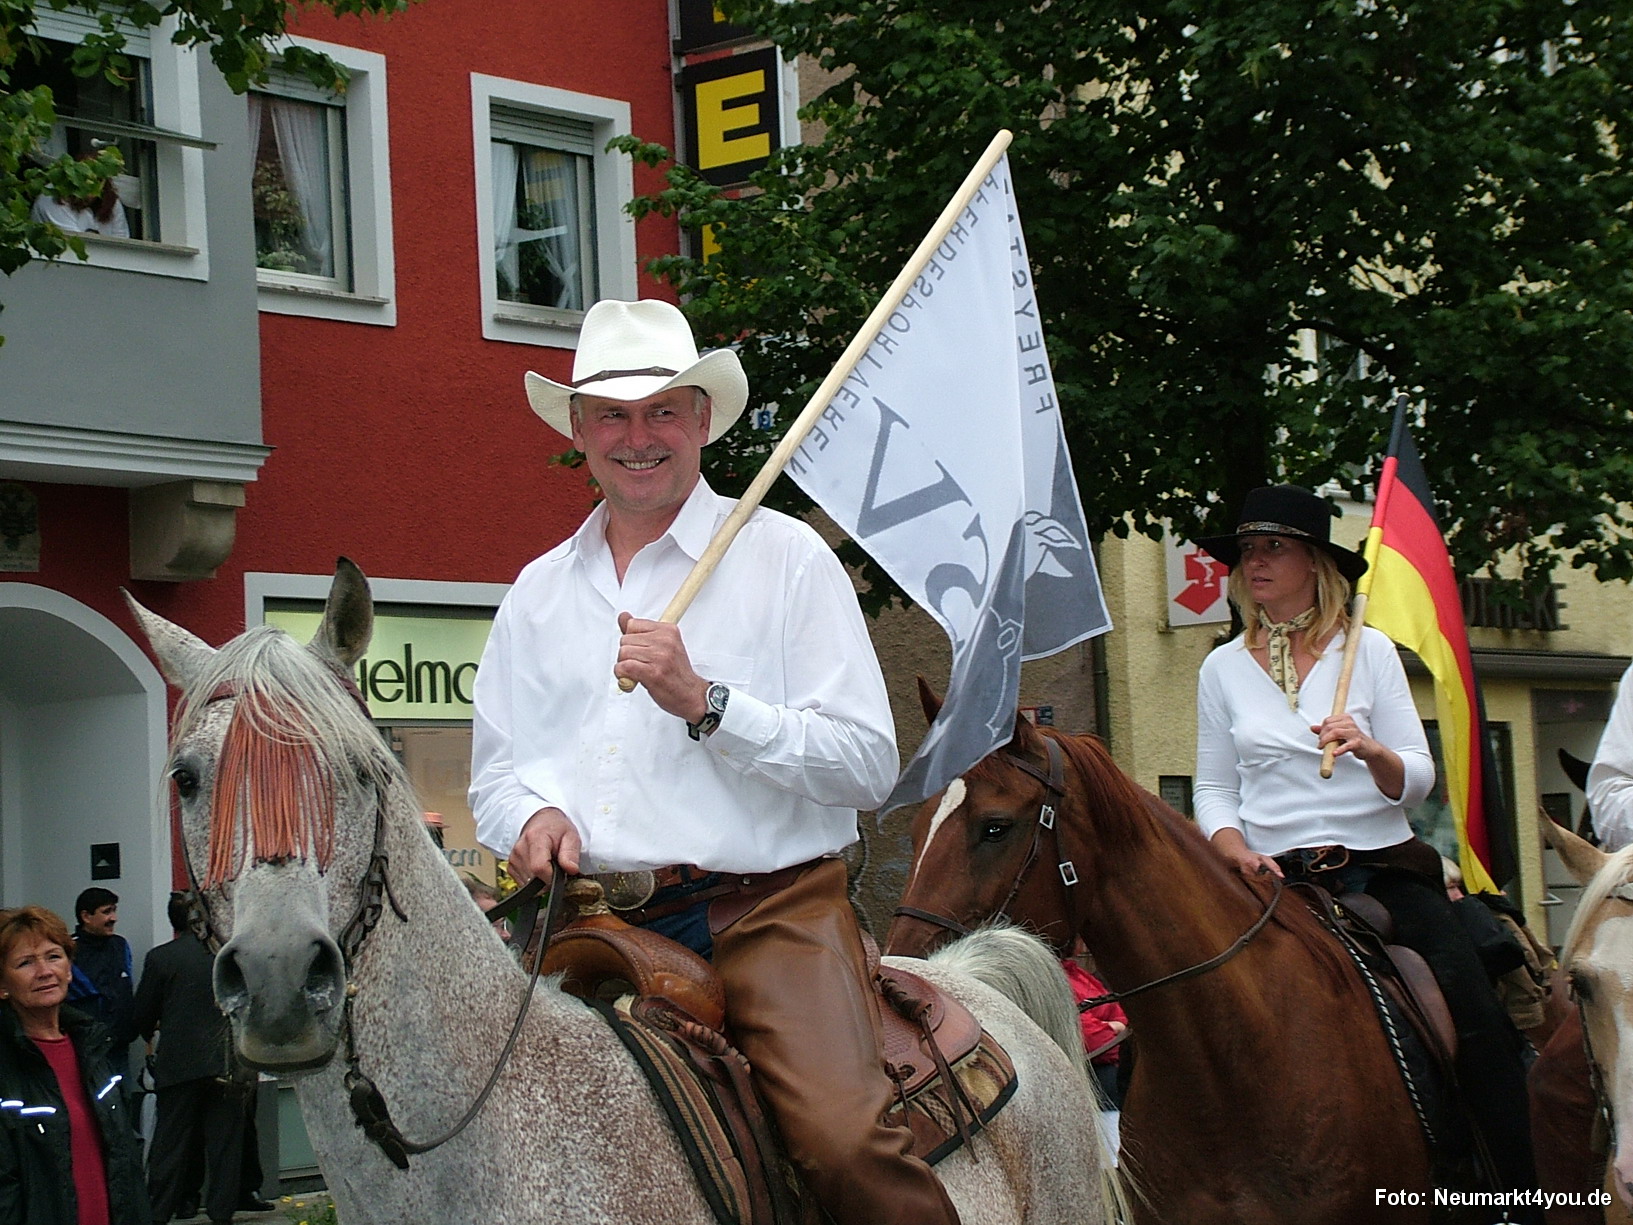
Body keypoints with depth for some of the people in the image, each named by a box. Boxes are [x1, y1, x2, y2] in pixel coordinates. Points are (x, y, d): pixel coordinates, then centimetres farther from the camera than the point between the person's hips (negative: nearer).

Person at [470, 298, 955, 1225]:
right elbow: (497, 770, 22)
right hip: (599, 926, 4)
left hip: (770, 908, -4)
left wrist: (704, 703, -14)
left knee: (845, 1140, -27)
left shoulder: (785, 556, 4)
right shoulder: (539, 592, 18)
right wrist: (533, 815, -2)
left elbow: (870, 764, -3)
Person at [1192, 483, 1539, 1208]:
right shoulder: (1224, 669, 9)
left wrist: (1371, 751, -21)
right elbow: (1214, 789, 10)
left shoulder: (1369, 651, 4)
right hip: (1275, 878, 1)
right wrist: (1235, 849, -10)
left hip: (1383, 868, -1)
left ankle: (1530, 1186, -12)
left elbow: (1417, 780, 1)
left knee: (1479, 1020, -18)